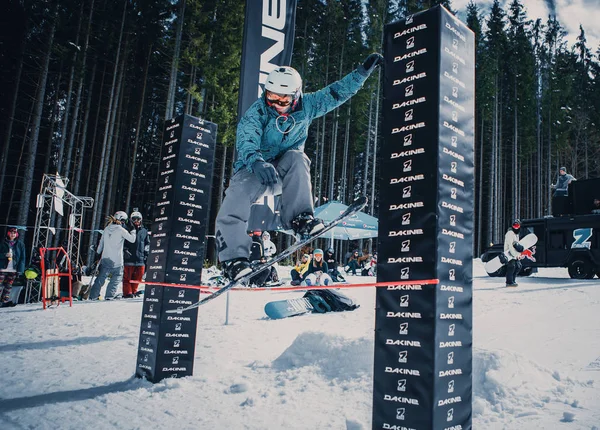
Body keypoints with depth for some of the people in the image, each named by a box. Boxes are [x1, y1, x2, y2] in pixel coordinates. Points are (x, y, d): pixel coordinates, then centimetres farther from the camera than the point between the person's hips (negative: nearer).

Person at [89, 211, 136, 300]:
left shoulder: (107, 229, 7)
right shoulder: (121, 230, -11)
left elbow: (101, 243, 14)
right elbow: (132, 239, -7)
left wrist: (98, 253, 25)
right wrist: (133, 230, 9)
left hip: (105, 259, 5)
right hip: (116, 260, -5)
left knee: (101, 277, 11)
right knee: (117, 277, 8)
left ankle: (93, 295, 11)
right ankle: (109, 295, 2)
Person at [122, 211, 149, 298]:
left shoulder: (144, 231, 15)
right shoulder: (127, 229, 4)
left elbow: (147, 243, 23)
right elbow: (121, 242, 4)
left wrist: (146, 252, 10)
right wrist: (125, 250, -10)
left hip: (140, 258, 4)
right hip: (129, 258, -3)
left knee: (138, 277, 6)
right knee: (127, 277, -3)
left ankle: (133, 292, 19)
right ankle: (127, 293, 3)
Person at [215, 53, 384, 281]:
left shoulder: (306, 106, -6)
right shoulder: (257, 111, -17)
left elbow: (336, 93, -2)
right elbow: (246, 140, -34)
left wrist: (364, 71, -9)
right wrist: (257, 161, -55)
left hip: (285, 173, 2)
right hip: (253, 169, -2)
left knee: (296, 158, -32)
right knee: (232, 211, -26)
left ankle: (299, 218, -33)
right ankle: (234, 259, -18)